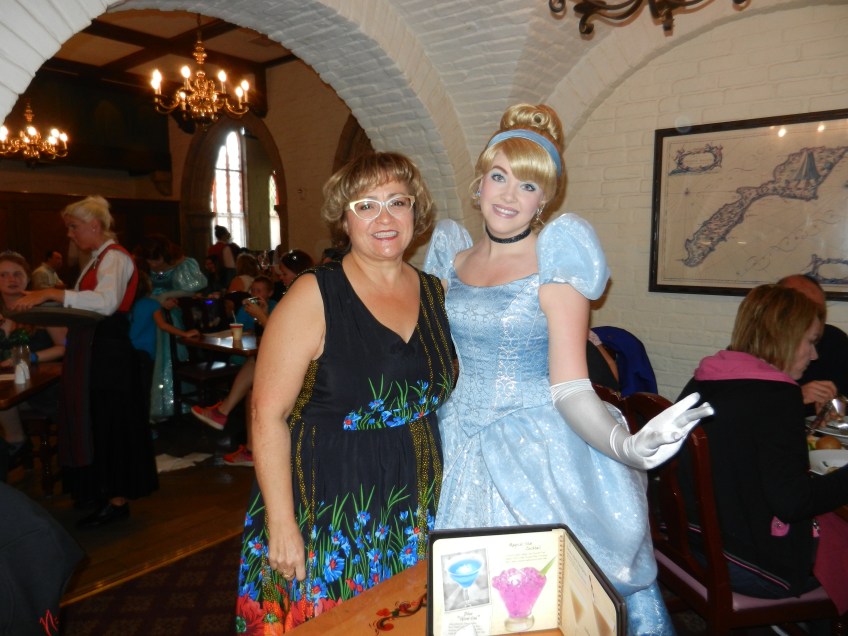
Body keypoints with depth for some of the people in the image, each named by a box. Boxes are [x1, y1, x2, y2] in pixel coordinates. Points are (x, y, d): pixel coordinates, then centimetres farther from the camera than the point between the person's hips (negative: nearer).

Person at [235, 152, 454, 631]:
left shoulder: (436, 293, 3)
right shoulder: (315, 295, -12)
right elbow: (268, 412, -13)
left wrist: (443, 495, 7)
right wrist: (280, 522, -15)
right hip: (327, 515, -4)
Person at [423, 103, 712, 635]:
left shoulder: (554, 262, -10)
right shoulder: (454, 258, 5)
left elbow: (569, 386, -16)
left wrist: (624, 444, -32)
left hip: (538, 453, -4)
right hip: (459, 448, 5)